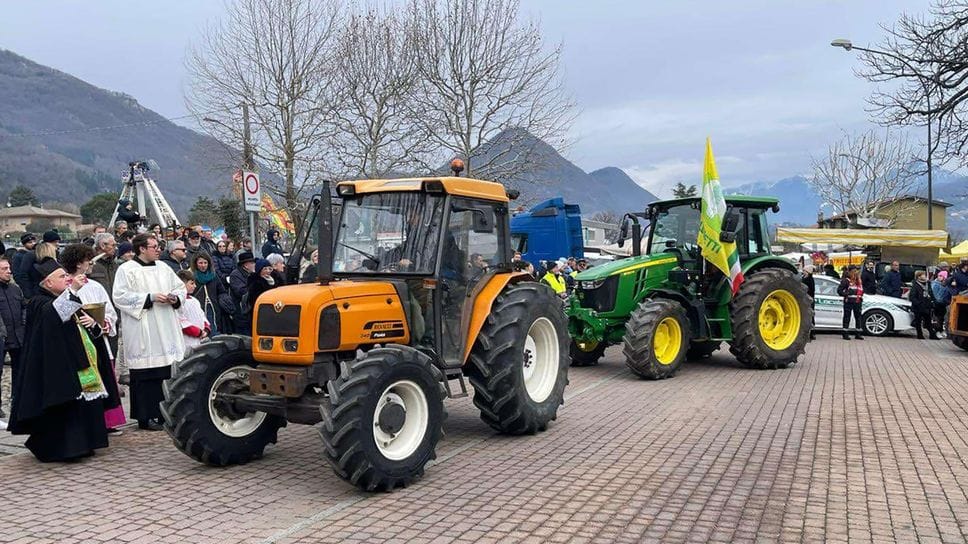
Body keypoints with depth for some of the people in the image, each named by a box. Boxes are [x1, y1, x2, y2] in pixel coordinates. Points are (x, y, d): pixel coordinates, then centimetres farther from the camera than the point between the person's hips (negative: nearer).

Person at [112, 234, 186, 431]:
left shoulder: (163, 268, 15)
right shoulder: (126, 270, -2)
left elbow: (181, 287, 22)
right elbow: (120, 297, -11)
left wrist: (175, 297, 0)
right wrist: (150, 297, -16)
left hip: (165, 332, 6)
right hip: (141, 333, -5)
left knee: (165, 373, 6)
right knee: (145, 376, -4)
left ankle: (162, 413, 15)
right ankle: (146, 417, 3)